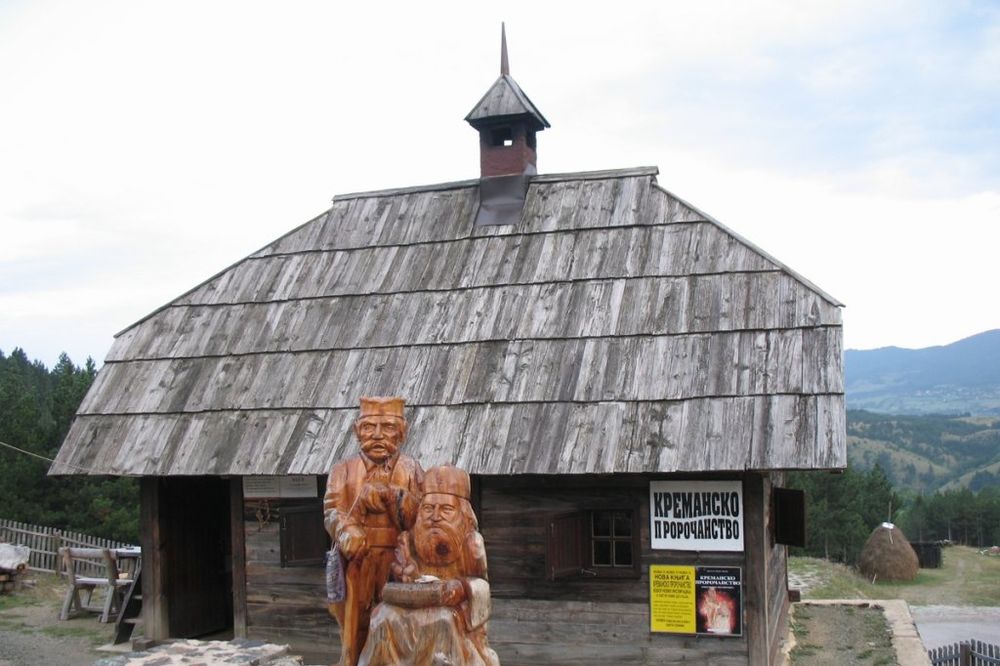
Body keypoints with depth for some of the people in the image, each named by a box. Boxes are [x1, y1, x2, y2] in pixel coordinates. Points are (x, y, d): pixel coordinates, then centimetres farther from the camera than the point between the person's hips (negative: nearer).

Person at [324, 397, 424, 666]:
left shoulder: (411, 470, 6)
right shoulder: (343, 470, 6)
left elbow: (419, 518, -6)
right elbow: (332, 512, -9)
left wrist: (392, 496, -21)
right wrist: (347, 532, -29)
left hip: (398, 565, 0)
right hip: (356, 565, 0)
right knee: (355, 637, 3)